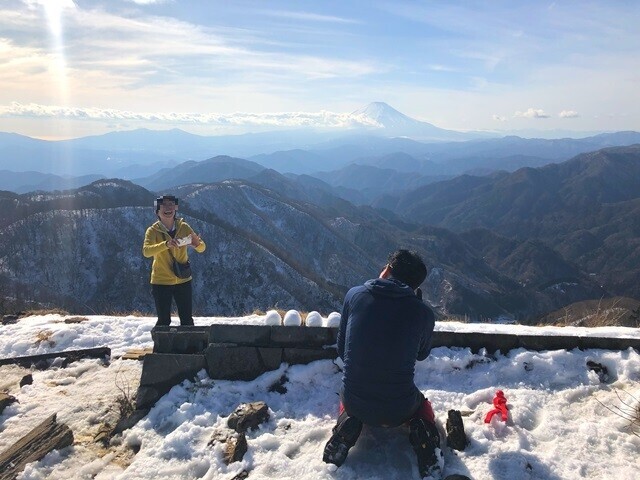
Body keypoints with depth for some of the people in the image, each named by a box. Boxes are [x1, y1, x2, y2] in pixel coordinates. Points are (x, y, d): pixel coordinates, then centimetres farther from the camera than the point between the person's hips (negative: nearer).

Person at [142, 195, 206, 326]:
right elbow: (146, 251, -27)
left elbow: (202, 248, -4)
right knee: (164, 321, 3)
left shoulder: (183, 227, -4)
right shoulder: (153, 231, -11)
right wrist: (166, 244, -44)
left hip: (183, 280, 2)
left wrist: (197, 244, -29)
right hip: (161, 281, -2)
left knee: (187, 320, 9)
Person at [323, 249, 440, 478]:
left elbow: (341, 350, 4)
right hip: (400, 410, 0)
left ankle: (346, 426, 7)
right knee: (422, 405, 35)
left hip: (355, 403, 1)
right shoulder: (423, 313, -11)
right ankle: (422, 431, 4)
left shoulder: (354, 295, -8)